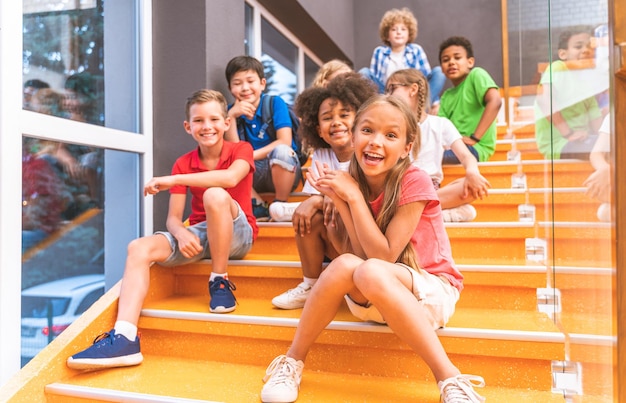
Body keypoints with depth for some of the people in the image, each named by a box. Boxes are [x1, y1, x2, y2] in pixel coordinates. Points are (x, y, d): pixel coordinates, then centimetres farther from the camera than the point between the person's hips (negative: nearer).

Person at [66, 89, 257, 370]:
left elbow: (230, 178, -29)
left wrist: (173, 180, -26)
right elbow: (173, 218, -1)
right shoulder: (183, 164, 7)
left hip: (236, 234, -4)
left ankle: (220, 283, -20)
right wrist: (182, 233, -25)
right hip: (198, 235, 4)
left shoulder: (241, 150, -3)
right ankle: (124, 338, -30)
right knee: (140, 248, -18)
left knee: (215, 195, -34)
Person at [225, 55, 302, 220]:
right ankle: (258, 207, -9)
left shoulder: (275, 102, -6)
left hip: (284, 171, -3)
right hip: (255, 175, 4)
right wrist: (231, 116, -14)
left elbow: (285, 142, -16)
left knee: (281, 151, -35)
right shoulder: (232, 111, 3)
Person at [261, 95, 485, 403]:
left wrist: (353, 196, -22)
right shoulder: (350, 182, -4)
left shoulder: (414, 182, -18)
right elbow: (362, 255, -12)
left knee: (370, 272, -34)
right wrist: (338, 200, -19)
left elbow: (383, 257, -22)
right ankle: (292, 362, -11)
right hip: (373, 300, 4)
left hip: (431, 291, -4)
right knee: (345, 264, -29)